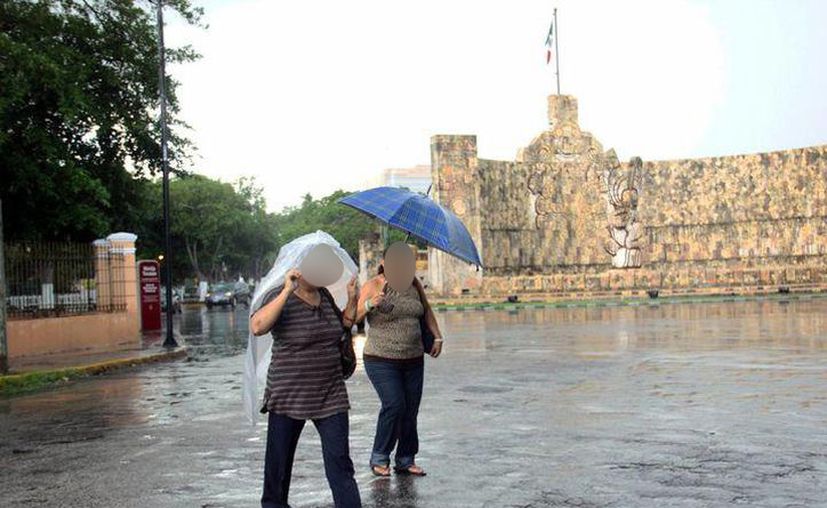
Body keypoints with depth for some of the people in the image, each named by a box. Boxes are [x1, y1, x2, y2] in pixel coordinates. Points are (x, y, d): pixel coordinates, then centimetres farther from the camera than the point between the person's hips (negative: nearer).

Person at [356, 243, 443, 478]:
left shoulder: (413, 284, 7)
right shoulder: (374, 286, -8)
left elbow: (426, 311, 22)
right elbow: (355, 318, -15)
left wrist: (437, 336, 12)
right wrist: (369, 305, -33)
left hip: (413, 360, 5)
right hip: (382, 361, -5)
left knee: (411, 410, 4)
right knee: (394, 405, -15)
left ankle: (406, 460, 18)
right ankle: (379, 458, 2)